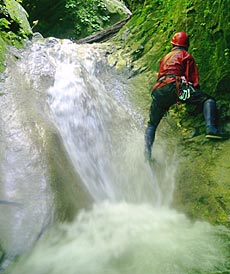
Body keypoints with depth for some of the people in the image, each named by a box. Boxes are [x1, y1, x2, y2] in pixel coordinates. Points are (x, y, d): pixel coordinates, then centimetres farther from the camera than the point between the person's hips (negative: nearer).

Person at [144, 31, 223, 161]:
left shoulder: (165, 57, 36)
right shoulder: (186, 56, 18)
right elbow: (194, 79, 10)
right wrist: (197, 96, 19)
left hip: (158, 91, 6)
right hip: (174, 86, -6)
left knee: (152, 124, 18)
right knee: (209, 100, -3)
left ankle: (147, 154, 6)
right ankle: (211, 129, -26)